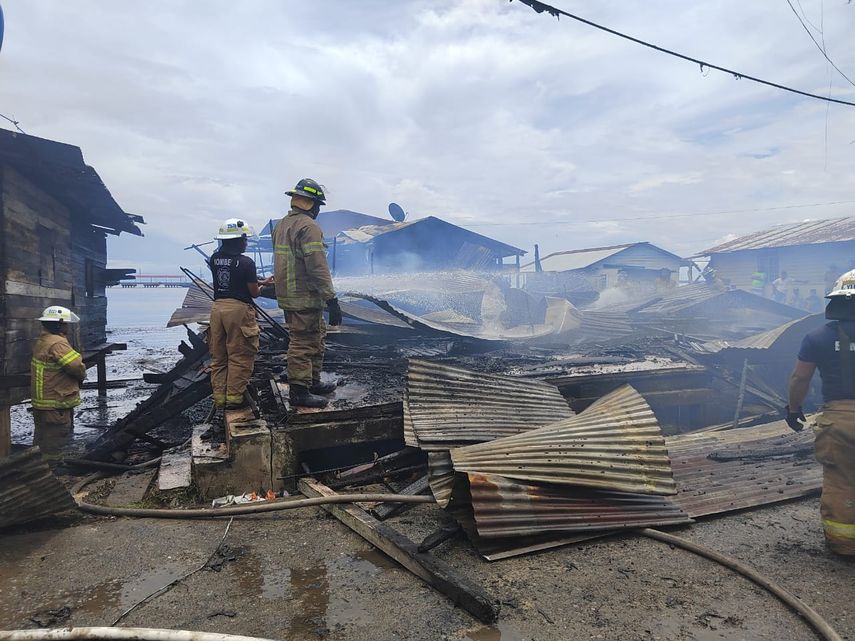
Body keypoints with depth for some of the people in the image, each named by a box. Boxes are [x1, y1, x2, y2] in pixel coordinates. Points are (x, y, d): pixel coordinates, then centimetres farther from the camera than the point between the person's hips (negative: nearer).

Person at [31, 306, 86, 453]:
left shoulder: (41, 341, 11)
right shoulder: (58, 343, -21)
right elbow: (76, 366, -27)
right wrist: (82, 376, -5)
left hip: (41, 402, 10)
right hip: (56, 405, -10)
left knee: (41, 442, 22)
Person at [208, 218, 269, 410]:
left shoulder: (214, 259, 5)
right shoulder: (246, 262, -13)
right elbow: (254, 293, -8)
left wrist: (258, 280, 19)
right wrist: (260, 286, 15)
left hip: (217, 307, 6)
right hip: (239, 308, -6)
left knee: (218, 356, 13)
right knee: (239, 356, 4)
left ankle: (219, 396, 18)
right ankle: (234, 397, 7)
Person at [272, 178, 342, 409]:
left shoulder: (282, 225, 14)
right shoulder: (308, 226, -17)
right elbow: (318, 267, -22)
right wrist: (332, 299, -21)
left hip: (287, 294, 10)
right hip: (306, 298, -10)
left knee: (316, 338, 20)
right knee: (303, 343, -3)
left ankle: (313, 382, 29)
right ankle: (299, 391, 5)